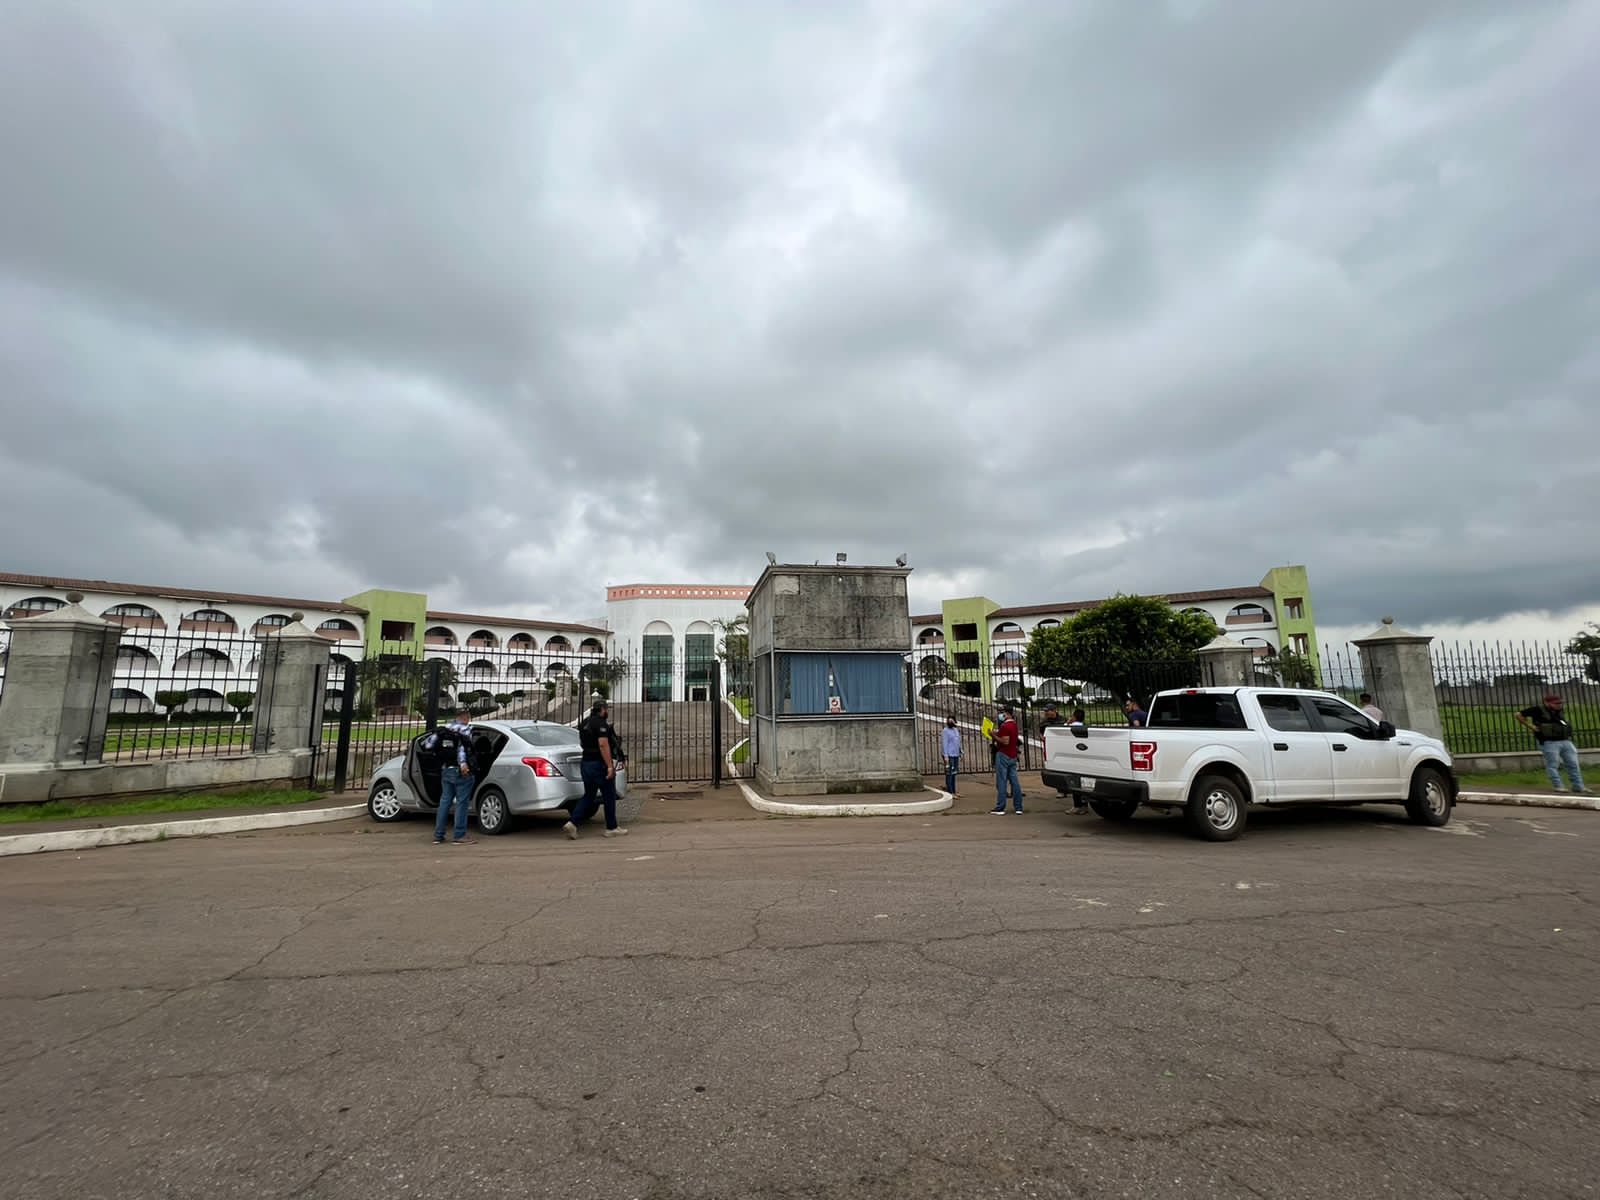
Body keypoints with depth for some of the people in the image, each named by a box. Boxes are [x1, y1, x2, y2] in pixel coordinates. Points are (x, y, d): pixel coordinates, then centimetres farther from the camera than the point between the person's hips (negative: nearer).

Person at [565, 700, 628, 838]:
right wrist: (610, 766, -26)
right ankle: (611, 828, 12)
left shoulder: (584, 724, 13)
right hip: (600, 764, -8)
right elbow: (603, 744, -24)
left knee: (588, 796, 14)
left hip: (586, 763, 8)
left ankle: (572, 823, 0)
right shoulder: (601, 723, -15)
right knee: (609, 797, 5)